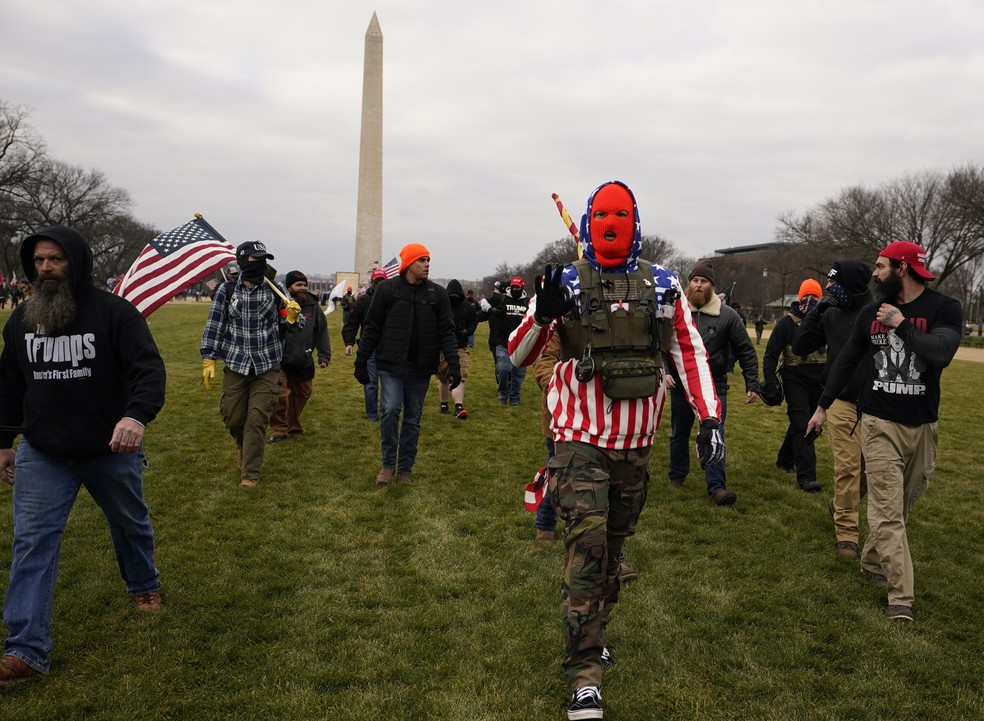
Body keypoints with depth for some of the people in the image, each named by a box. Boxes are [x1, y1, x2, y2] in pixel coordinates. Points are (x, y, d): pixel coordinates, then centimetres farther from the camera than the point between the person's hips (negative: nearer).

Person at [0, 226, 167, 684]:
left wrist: (137, 415, -41)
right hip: (41, 455, 3)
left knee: (131, 524, 18)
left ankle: (144, 586, 47)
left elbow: (149, 368, -23)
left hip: (112, 451, -3)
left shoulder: (114, 312, -14)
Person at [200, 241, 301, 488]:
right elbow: (214, 326, 4)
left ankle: (250, 472, 9)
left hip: (267, 367, -1)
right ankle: (245, 448, 40)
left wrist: (293, 317, -16)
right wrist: (208, 360, 0)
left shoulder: (276, 291, 0)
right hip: (235, 366, 1)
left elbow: (286, 328, 7)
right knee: (233, 418, 7)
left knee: (257, 420, -2)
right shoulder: (227, 290, -1)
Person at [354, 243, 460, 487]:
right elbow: (372, 328, 2)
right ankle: (388, 464, 6)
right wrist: (361, 361, 1)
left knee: (413, 418, 8)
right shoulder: (387, 289, -2)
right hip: (391, 364, -2)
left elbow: (446, 331, 1)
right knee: (390, 409, -14)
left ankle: (405, 467, 22)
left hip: (420, 367, 2)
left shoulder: (438, 293, 2)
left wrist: (453, 365, -9)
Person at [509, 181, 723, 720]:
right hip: (581, 439, -3)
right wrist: (542, 315, -24)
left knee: (613, 547, 17)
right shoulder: (566, 283, -3)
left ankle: (591, 632, 39)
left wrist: (709, 418, -3)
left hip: (635, 443, 4)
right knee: (587, 547, -11)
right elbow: (518, 357, -4)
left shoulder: (662, 285, 3)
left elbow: (690, 352, 7)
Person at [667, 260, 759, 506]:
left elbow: (746, 352, 0)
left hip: (714, 389, -2)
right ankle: (677, 476, 33)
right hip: (680, 387, 2)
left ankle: (717, 487, 0)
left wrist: (752, 385, -2)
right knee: (679, 435, 16)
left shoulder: (727, 315, -5)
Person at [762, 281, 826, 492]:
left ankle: (785, 460, 36)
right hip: (795, 381, -4)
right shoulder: (787, 322, -4)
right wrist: (770, 382, -11)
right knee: (802, 427, -11)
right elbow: (771, 354, -2)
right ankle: (806, 476, -12)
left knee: (800, 424, 16)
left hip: (818, 383, 4)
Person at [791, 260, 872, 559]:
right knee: (847, 467, 0)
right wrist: (817, 309, -5)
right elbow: (800, 347, 3)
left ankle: (841, 506, 38)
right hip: (843, 403, 1)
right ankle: (846, 533, 8)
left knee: (869, 467, 11)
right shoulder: (831, 315, 3)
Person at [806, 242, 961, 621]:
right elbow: (846, 361, 13)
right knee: (887, 511, -5)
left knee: (901, 506, 11)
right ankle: (901, 595, -3)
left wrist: (901, 324, -17)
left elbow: (941, 353, -24)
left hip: (922, 426, -1)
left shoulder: (944, 308, -6)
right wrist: (822, 406, 16)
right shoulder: (871, 312, 4)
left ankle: (873, 562, 32)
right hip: (880, 423, 1)